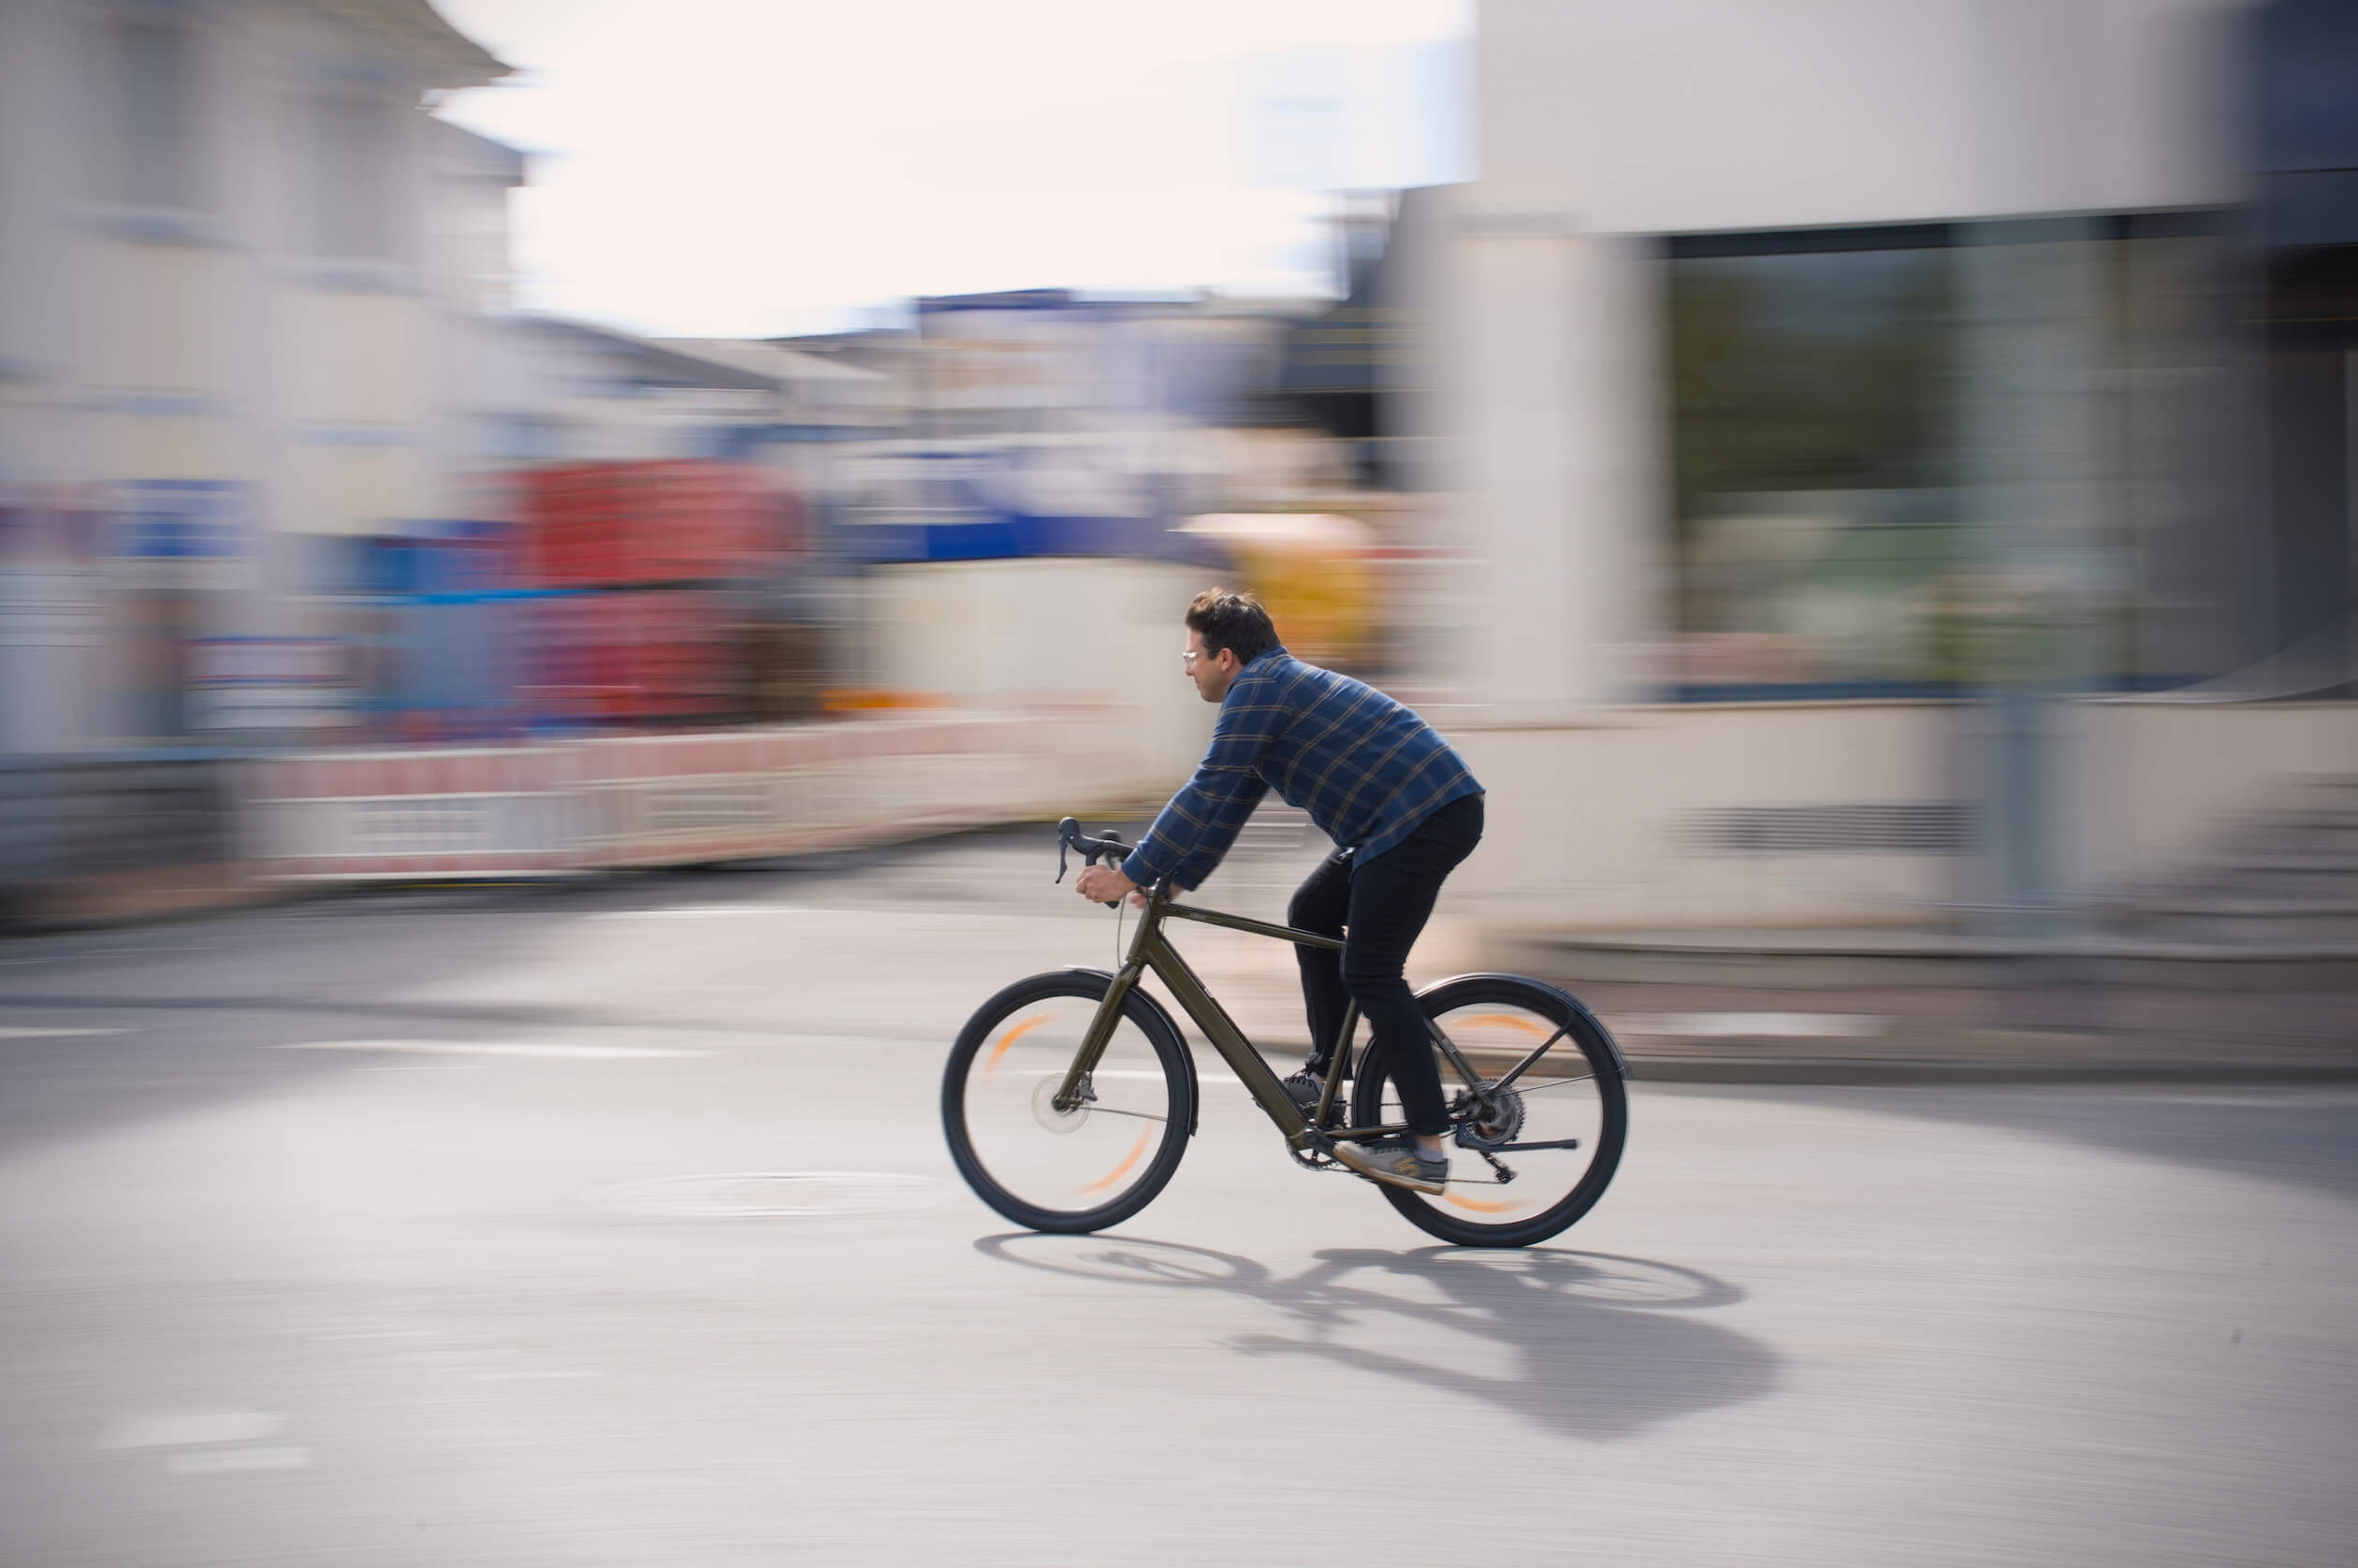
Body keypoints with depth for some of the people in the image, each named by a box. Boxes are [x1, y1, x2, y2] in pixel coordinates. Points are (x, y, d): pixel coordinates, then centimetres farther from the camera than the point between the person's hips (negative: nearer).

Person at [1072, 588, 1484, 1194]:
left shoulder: (1259, 686, -9)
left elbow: (1205, 795, -14)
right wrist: (1172, 881, 22)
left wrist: (1129, 876, -11)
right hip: (1409, 817, 10)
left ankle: (1426, 1148, -11)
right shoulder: (1275, 686, 22)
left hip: (1428, 817, -10)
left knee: (1368, 971, -10)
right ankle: (1328, 1070, 21)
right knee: (1312, 914, 17)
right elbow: (1228, 805, 25)